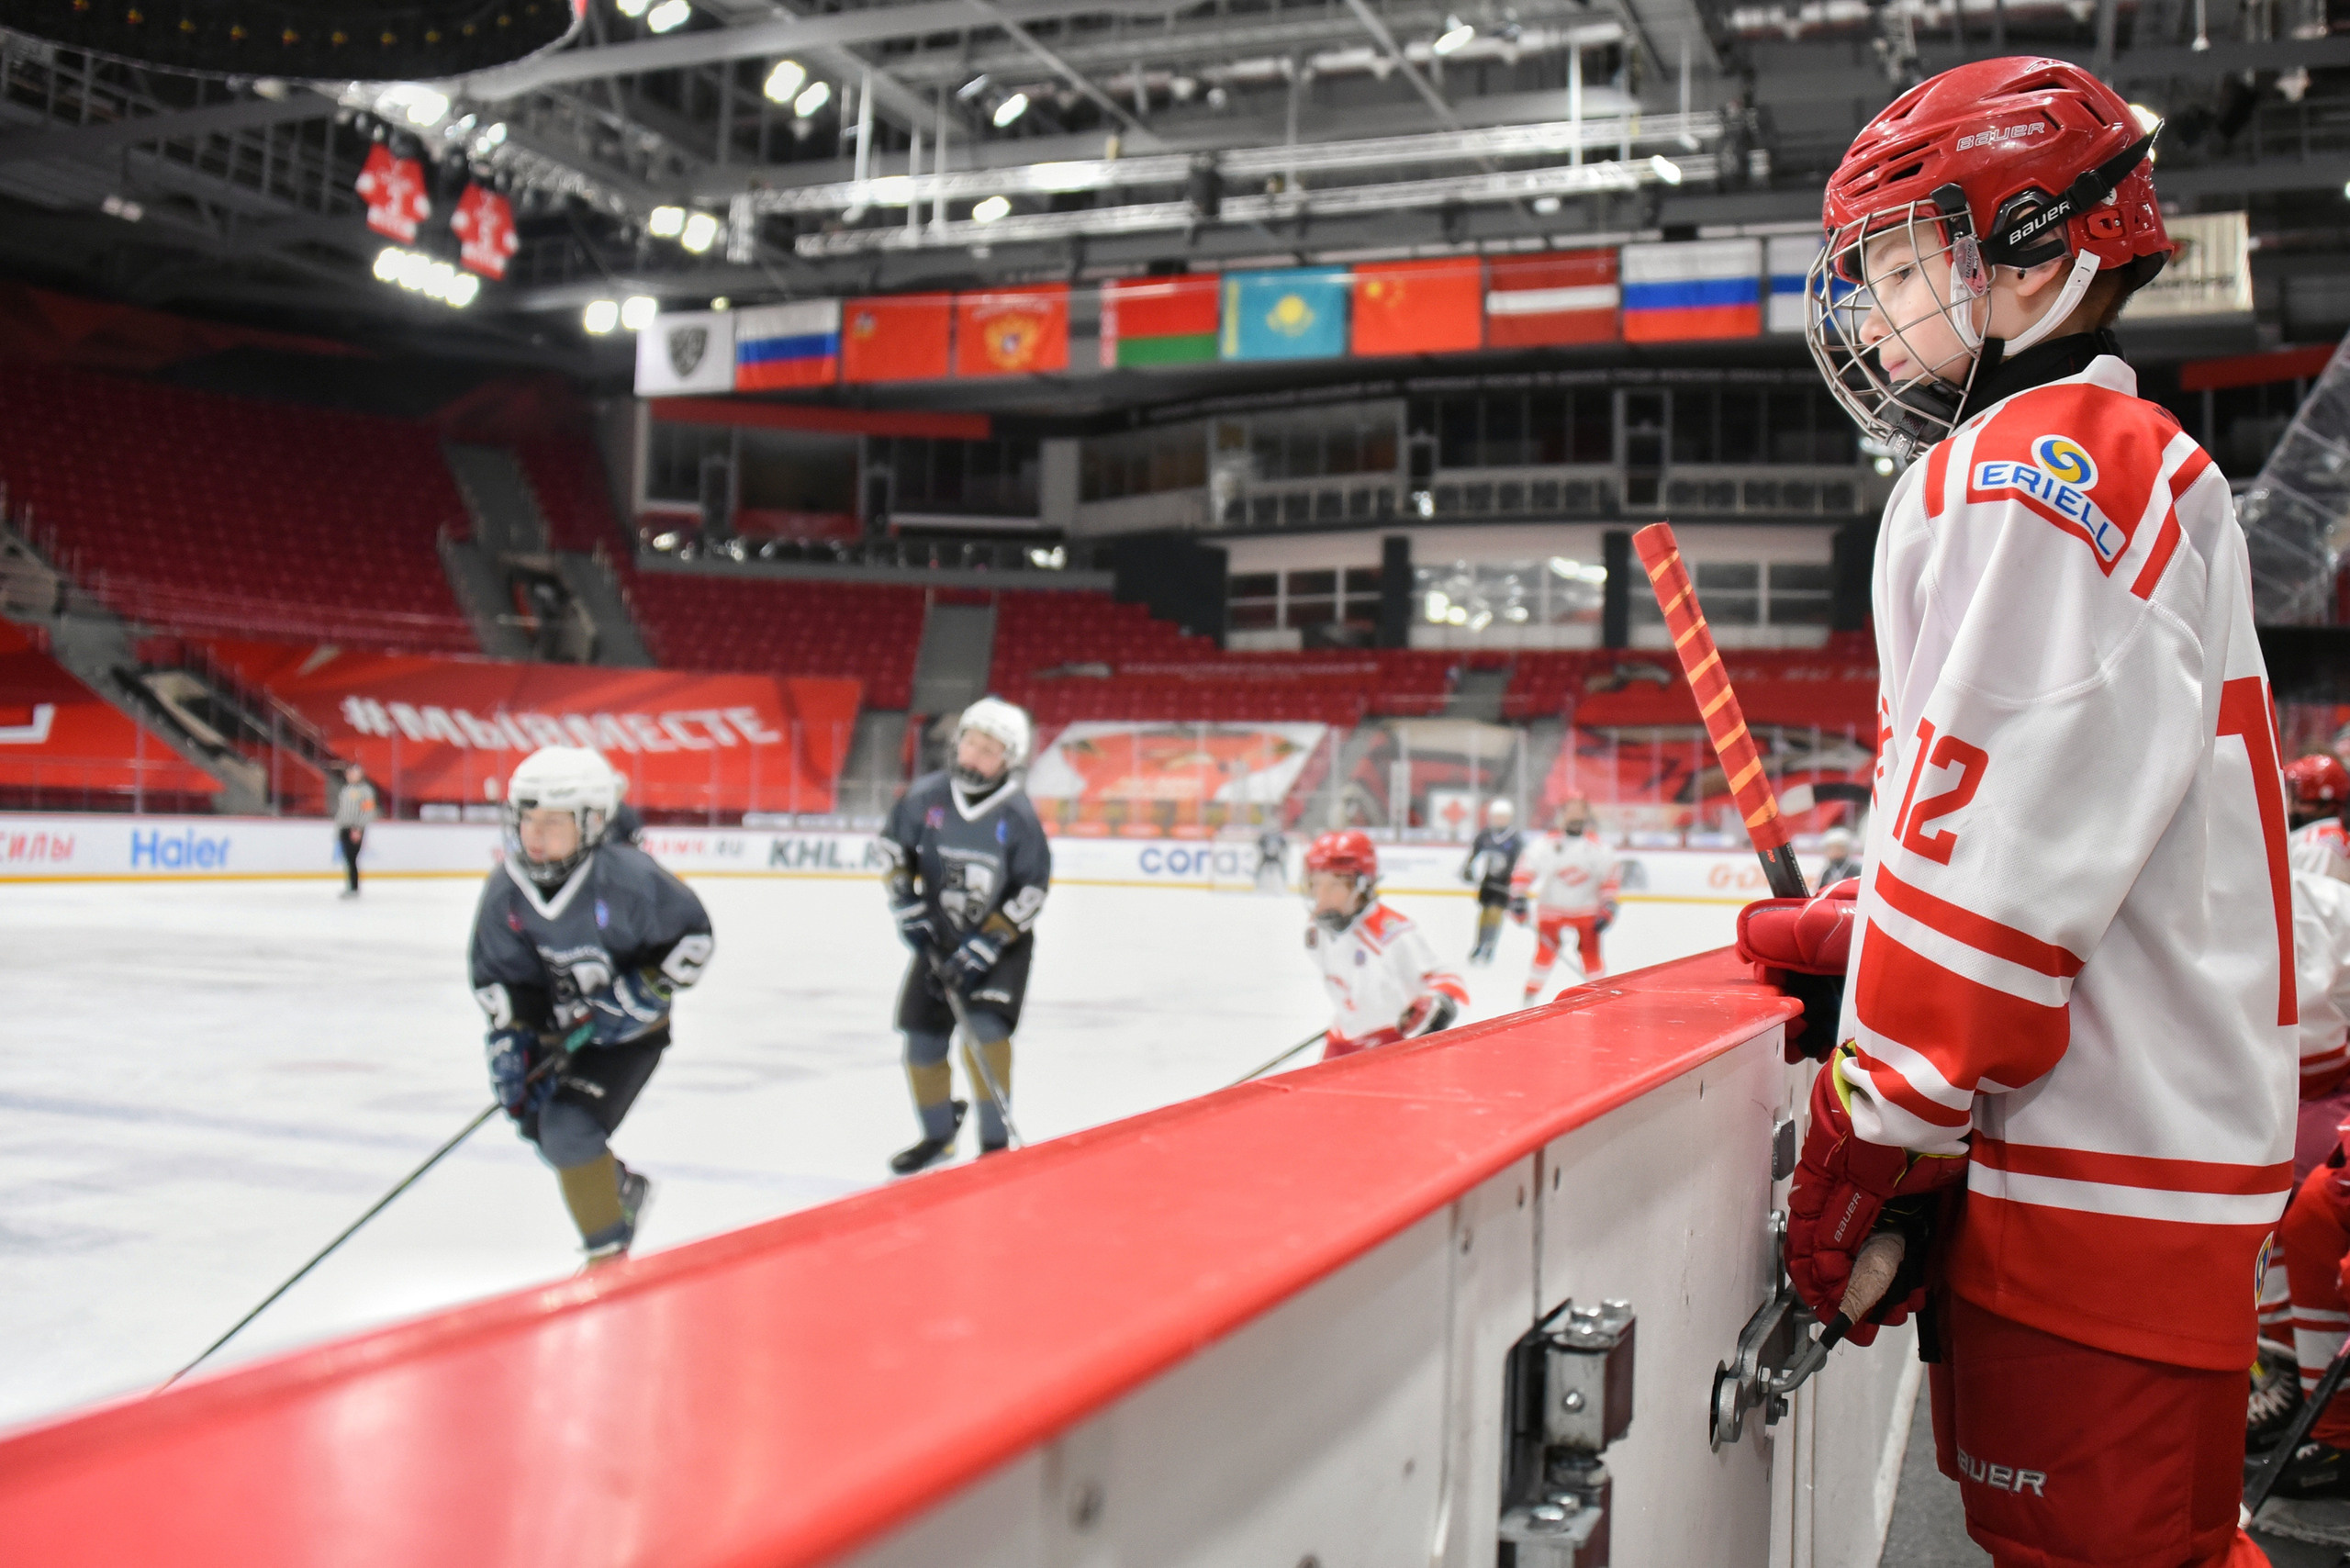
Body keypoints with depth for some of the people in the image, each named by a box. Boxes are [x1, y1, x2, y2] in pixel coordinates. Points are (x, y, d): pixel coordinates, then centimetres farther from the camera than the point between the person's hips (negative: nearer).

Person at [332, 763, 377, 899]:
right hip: (344, 830, 7)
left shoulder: (365, 790, -5)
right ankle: (348, 886, 13)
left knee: (352, 859, -9)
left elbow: (368, 811, -12)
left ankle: (354, 889, -5)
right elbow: (339, 811, 22)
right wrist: (337, 829, 19)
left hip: (356, 830, -6)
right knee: (347, 859, 7)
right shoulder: (344, 790, 17)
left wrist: (358, 829, -18)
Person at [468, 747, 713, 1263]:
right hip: (560, 1025, 6)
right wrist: (509, 1041, -12)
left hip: (629, 1029, -6)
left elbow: (691, 935, -15)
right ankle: (621, 1188, 42)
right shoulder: (506, 890, -13)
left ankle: (609, 1254, -2)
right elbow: (496, 975, -3)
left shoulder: (627, 877, -27)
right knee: (544, 1130, 12)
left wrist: (643, 993, -22)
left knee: (569, 1131, -20)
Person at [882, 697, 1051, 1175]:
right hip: (937, 937, 4)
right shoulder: (927, 794, -9)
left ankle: (996, 1141, -8)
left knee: (985, 1026, -22)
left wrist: (984, 947, -18)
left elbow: (1031, 889, -13)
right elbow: (893, 845, 7)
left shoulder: (1018, 815, -15)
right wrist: (906, 903, -4)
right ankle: (938, 1135, 29)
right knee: (922, 1038, 4)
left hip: (1000, 940, -3)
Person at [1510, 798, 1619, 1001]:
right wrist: (1518, 897, -14)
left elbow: (1609, 878, 2)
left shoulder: (1598, 847, -4)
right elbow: (1525, 869, -7)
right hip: (1552, 907, -1)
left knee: (1591, 954, -3)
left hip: (1586, 910, 1)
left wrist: (1608, 908, -4)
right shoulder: (1545, 844, -10)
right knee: (1545, 953, -8)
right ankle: (1530, 997, 3)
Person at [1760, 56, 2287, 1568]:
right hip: (2129, 1151, 10)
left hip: (2103, 1169, -10)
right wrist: (1845, 931, 16)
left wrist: (1871, 1139, -18)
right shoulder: (2125, 464, 21)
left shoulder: (2045, 459, -13)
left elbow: (2006, 836, -21)